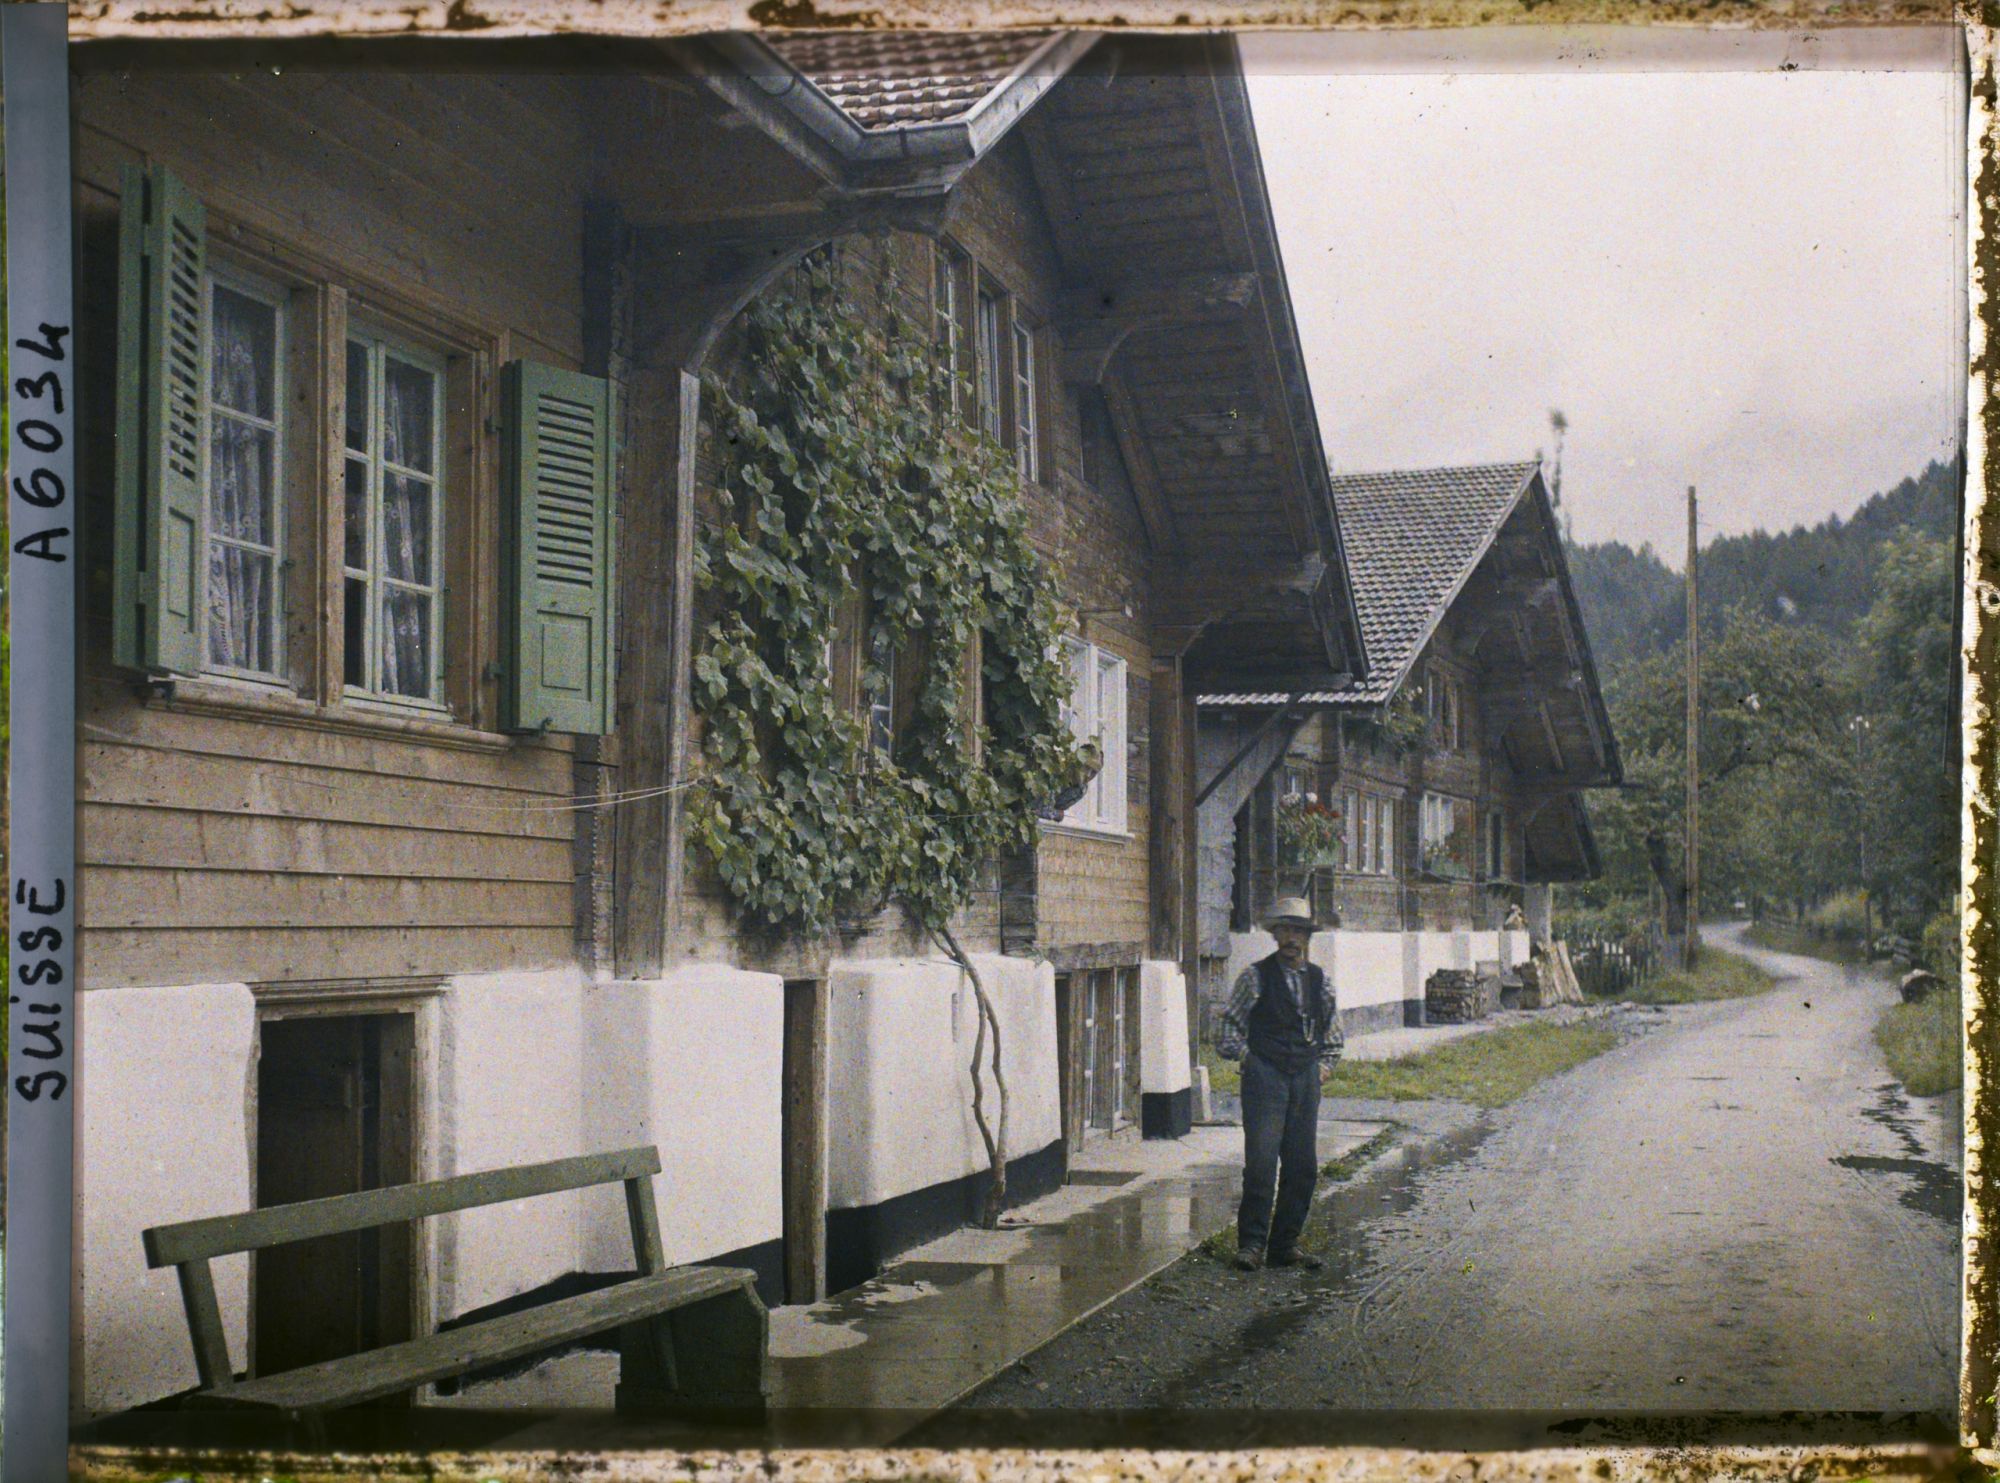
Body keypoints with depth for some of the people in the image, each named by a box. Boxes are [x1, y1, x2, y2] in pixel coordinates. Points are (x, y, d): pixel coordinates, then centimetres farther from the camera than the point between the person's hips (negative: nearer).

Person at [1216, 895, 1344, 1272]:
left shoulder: (1320, 979, 12)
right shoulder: (1255, 977, -1)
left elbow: (1333, 1028, 25)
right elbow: (1231, 1024, 6)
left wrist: (1325, 1063, 15)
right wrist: (1243, 1057, -1)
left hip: (1306, 1079, 5)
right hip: (1265, 1076, -4)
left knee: (1303, 1167, 4)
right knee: (1261, 1163, -11)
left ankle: (1286, 1244, 13)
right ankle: (1251, 1244, -3)